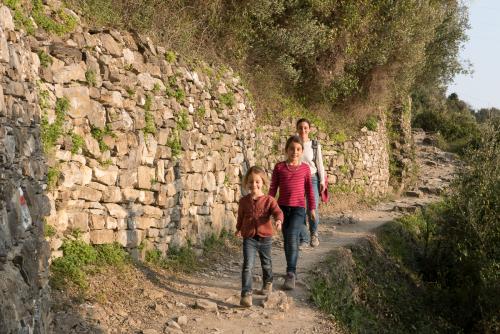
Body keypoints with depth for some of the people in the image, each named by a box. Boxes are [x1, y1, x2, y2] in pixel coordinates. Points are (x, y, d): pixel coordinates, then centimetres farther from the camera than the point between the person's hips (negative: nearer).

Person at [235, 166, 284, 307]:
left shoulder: (268, 200, -7)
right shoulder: (244, 201, 0)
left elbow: (277, 212, -21)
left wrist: (278, 220, -43)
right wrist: (239, 229, 31)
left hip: (265, 237, 0)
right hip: (249, 238, 0)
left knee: (266, 263, 21)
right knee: (247, 266, -12)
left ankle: (268, 283, 48)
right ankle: (246, 294, -13)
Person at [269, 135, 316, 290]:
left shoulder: (305, 168, 4)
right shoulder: (279, 167, 3)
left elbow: (309, 189, 11)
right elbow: (273, 188, 5)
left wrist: (312, 208, 12)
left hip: (298, 208, -2)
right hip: (283, 207, 2)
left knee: (292, 237, -18)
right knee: (287, 240, 11)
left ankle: (290, 274, -17)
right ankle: (292, 269, 27)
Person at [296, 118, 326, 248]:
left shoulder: (315, 145, 3)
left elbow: (320, 164, 6)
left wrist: (322, 181, 0)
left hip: (312, 179, -1)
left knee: (312, 210, -12)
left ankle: (314, 233, 16)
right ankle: (304, 239, 12)